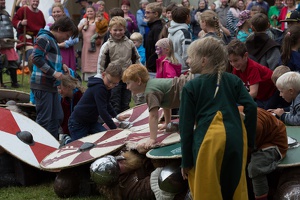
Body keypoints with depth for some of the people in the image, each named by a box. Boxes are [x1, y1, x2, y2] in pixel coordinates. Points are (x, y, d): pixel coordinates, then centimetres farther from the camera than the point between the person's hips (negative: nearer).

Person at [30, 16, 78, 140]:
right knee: (44, 119, -6)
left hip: (51, 85, 10)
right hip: (42, 85, -10)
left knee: (57, 118, 14)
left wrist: (61, 65, 9)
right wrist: (54, 73, -20)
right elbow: (36, 58, -21)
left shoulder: (53, 41, 19)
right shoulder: (44, 38, -11)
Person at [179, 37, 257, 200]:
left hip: (209, 140, -4)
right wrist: (249, 139, 8)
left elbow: (186, 127, 0)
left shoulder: (191, 87, 1)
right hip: (235, 138, 4)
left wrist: (186, 161, 5)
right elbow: (251, 107, 0)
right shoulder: (233, 80, 11)